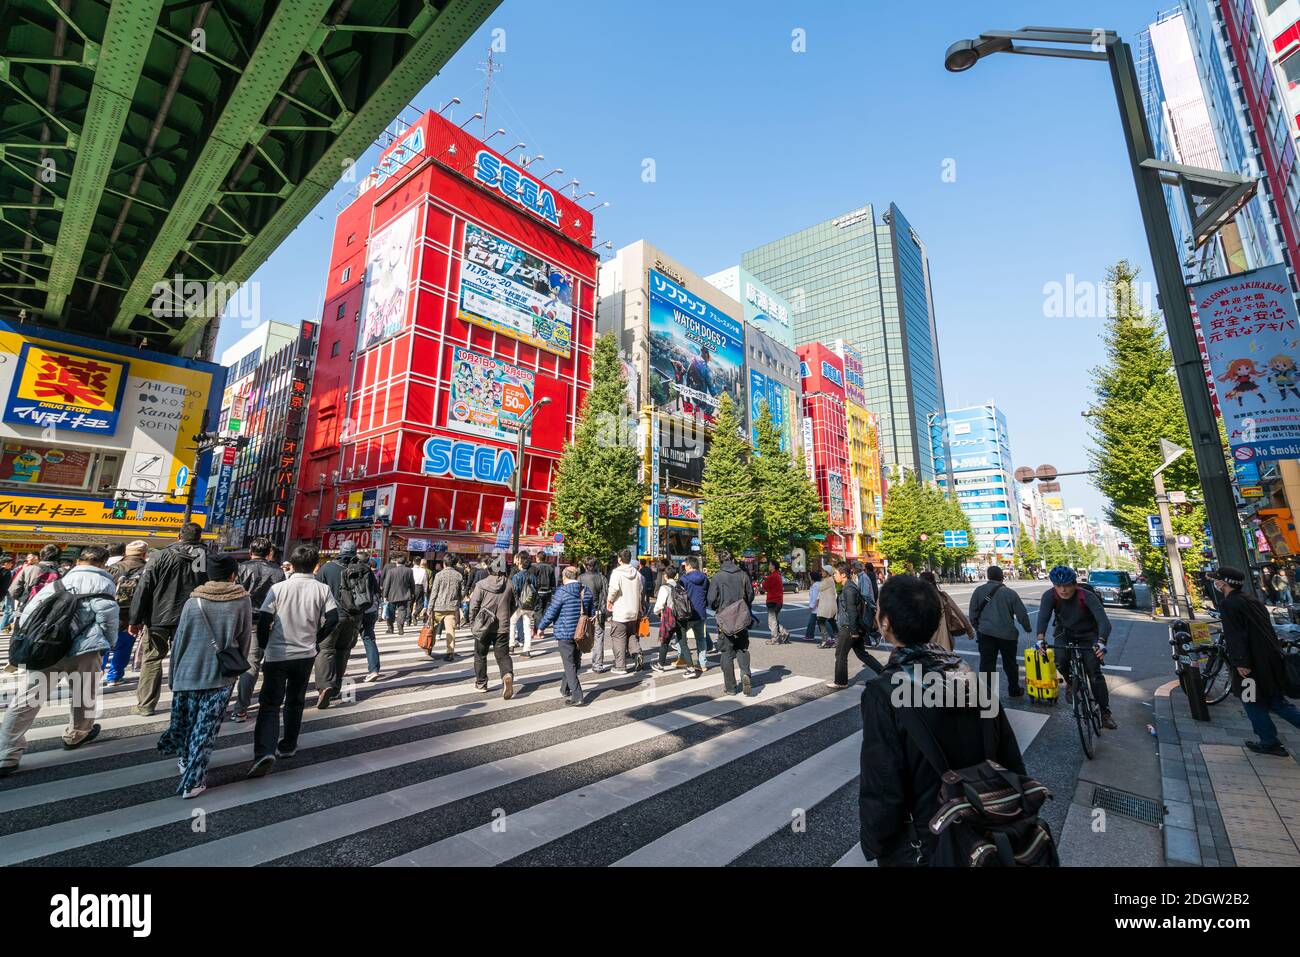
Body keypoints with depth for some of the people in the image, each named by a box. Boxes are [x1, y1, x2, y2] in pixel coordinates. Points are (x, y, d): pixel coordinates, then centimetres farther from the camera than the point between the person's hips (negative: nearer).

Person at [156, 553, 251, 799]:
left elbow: (179, 640, 1)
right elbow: (245, 639, -1)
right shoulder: (242, 601, -7)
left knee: (185, 720, 23)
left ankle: (184, 760, 41)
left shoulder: (193, 601, -5)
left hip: (189, 672, 2)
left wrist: (174, 674, 14)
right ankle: (192, 781, 7)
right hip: (221, 676, -2)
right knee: (206, 728, 5)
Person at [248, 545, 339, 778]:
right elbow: (332, 619, -10)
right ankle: (287, 746, 29)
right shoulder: (323, 589, -4)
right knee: (295, 702, 19)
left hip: (276, 655, -2)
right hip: (305, 655, 2)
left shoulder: (278, 588, -7)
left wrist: (264, 645, 8)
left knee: (270, 704, 5)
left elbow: (264, 620, -10)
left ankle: (265, 752, -11)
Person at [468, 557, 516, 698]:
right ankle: (508, 675, -19)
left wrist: (472, 623, 6)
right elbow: (513, 606, 10)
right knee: (503, 655, 6)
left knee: (480, 655, 17)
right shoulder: (509, 585, 0)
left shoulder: (481, 585, -9)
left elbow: (473, 606, -8)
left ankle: (481, 683, 27)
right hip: (503, 628, 2)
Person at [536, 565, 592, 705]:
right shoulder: (586, 591, 4)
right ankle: (565, 690, 34)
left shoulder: (562, 592, -14)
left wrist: (541, 627, 2)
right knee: (574, 663, 19)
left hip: (565, 634, -6)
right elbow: (592, 611, 10)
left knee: (569, 665, 0)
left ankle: (577, 696, -5)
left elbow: (551, 612, -12)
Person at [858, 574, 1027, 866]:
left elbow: (881, 792, -25)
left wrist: (873, 847, -7)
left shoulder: (884, 694, -28)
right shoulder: (969, 675, -10)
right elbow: (1010, 760, -2)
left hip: (921, 850, -4)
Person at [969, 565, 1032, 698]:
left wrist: (977, 628, 16)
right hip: (1007, 633, 0)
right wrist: (1028, 628, 18)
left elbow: (973, 612, 3)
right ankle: (1014, 690, 32)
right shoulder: (1010, 592, -2)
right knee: (1010, 663, 17)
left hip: (986, 633, 0)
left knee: (986, 663, 3)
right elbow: (1022, 613, 1)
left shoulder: (979, 591, 0)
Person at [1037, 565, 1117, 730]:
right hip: (1064, 632, 1)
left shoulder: (1087, 596, -29)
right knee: (1060, 661, -24)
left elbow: (1103, 621, -38)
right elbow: (1043, 616, -35)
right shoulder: (1049, 596, -25)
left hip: (1088, 634, -1)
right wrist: (1040, 638, -52)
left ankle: (1105, 714, 7)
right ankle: (1070, 681, 9)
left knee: (1095, 672, -8)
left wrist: (1101, 642, -55)